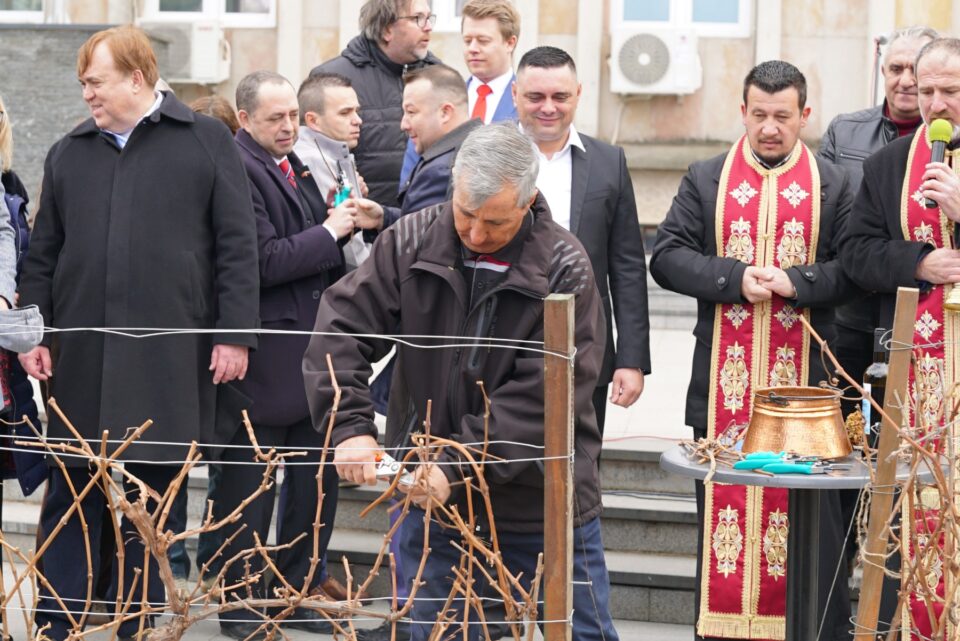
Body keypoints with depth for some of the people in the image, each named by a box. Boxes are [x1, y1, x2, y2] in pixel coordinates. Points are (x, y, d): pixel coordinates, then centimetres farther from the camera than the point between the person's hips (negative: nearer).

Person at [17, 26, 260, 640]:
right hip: (81, 359, 3)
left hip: (171, 359, -3)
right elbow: (43, 256, 15)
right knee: (69, 499, 4)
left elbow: (237, 245, 0)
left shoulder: (206, 142, 3)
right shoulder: (69, 154, 13)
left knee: (153, 501, 5)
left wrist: (234, 334, -6)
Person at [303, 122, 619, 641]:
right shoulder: (411, 242, -3)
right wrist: (351, 425, -19)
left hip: (543, 500, -2)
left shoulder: (564, 268, -11)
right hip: (429, 499, 2)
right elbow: (342, 330, -5)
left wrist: (459, 464, -23)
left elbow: (542, 398, -16)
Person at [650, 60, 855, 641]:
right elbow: (667, 256, 1)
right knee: (723, 500, 4)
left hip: (805, 375, -1)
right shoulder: (706, 180, 9)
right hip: (726, 376, 1)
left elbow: (853, 269, 1)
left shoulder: (834, 185, 7)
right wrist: (735, 277, -13)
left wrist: (795, 282, -15)